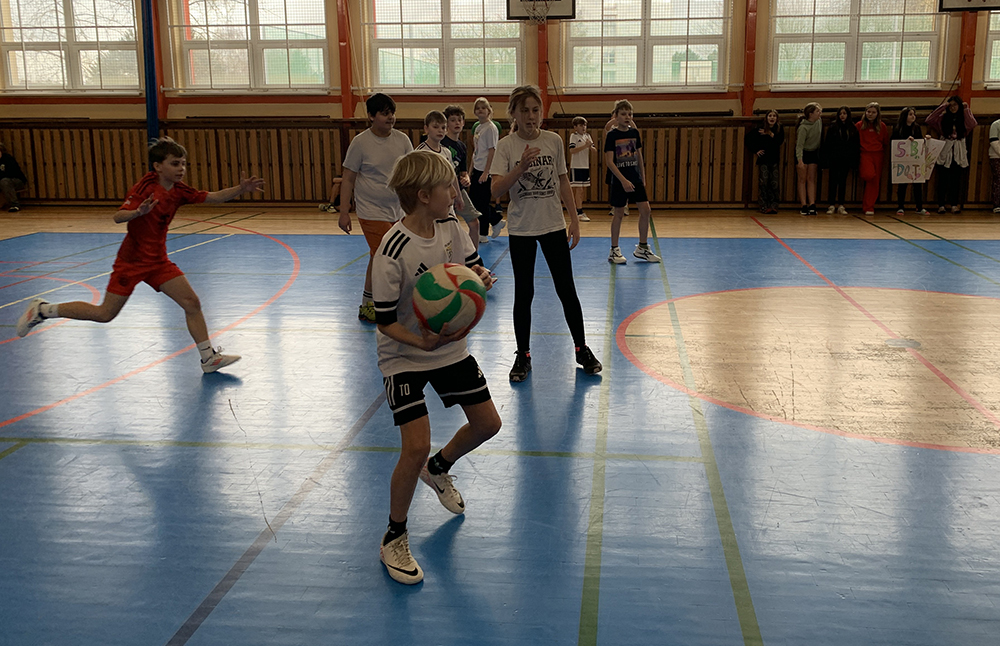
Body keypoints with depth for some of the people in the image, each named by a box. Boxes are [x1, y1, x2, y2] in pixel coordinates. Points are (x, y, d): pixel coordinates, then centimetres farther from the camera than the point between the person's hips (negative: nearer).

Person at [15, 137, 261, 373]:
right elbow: (118, 217, -24)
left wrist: (241, 189, -18)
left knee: (192, 303, -4)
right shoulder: (145, 189, -18)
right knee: (105, 314, 1)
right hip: (131, 260, -6)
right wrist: (139, 212, -45)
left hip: (157, 261, 6)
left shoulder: (179, 191, -1)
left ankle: (209, 357, 5)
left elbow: (214, 197, -2)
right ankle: (43, 310, 19)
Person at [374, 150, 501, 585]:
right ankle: (394, 539, 9)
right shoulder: (393, 251, -26)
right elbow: (385, 320, -21)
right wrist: (422, 342, -37)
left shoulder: (451, 227, -8)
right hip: (404, 357, -7)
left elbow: (473, 267, 5)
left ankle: (438, 470, 43)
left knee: (488, 423, 12)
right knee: (416, 447, -14)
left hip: (451, 346, 7)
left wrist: (481, 278, -18)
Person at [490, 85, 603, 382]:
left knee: (566, 290, 5)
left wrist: (574, 219, 5)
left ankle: (582, 350, 20)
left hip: (553, 226, 2)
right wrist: (521, 167, -32)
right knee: (523, 293, 4)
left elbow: (563, 181, 9)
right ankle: (523, 356, 17)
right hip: (521, 229, -1)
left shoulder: (554, 141, -1)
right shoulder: (506, 146, -7)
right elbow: (496, 189, -17)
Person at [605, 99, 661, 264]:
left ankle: (642, 248, 11)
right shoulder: (612, 135, -9)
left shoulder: (634, 133, 6)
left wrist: (643, 177, 13)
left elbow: (639, 156, 15)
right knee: (618, 213, 1)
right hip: (619, 181, -5)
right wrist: (623, 180, -20)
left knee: (645, 210, -1)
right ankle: (614, 250, 13)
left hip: (636, 178, 5)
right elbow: (609, 161, -13)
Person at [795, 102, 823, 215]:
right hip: (802, 154, -6)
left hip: (814, 153, 6)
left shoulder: (819, 121, -7)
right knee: (802, 180, -3)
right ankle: (804, 206, -5)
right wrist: (800, 160, -35)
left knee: (811, 179, 1)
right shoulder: (803, 127, -25)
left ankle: (812, 205, -3)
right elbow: (799, 145, -27)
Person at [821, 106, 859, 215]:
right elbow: (827, 144, -2)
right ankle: (832, 205, 5)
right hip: (834, 159, -1)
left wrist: (854, 161, 0)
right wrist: (826, 159, -9)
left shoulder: (853, 128, 4)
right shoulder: (832, 127, 0)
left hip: (846, 160, 1)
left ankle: (841, 206, 10)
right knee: (833, 181, 1)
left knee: (843, 181, 5)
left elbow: (856, 145, 6)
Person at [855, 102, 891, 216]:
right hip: (865, 154, -3)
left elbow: (886, 142, 15)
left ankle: (868, 207, 10)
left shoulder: (882, 126, 8)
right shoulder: (859, 125, 2)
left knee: (875, 181, 2)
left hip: (878, 155, 3)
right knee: (869, 175, -29)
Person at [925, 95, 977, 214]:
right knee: (943, 180, -2)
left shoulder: (964, 118, 5)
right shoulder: (943, 117, 4)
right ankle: (941, 205, 1)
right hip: (945, 151, -1)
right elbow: (929, 120, -12)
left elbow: (973, 124, -16)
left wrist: (966, 109, -11)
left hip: (959, 152, 1)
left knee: (956, 180, 2)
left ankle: (955, 204, 7)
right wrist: (942, 106, -10)